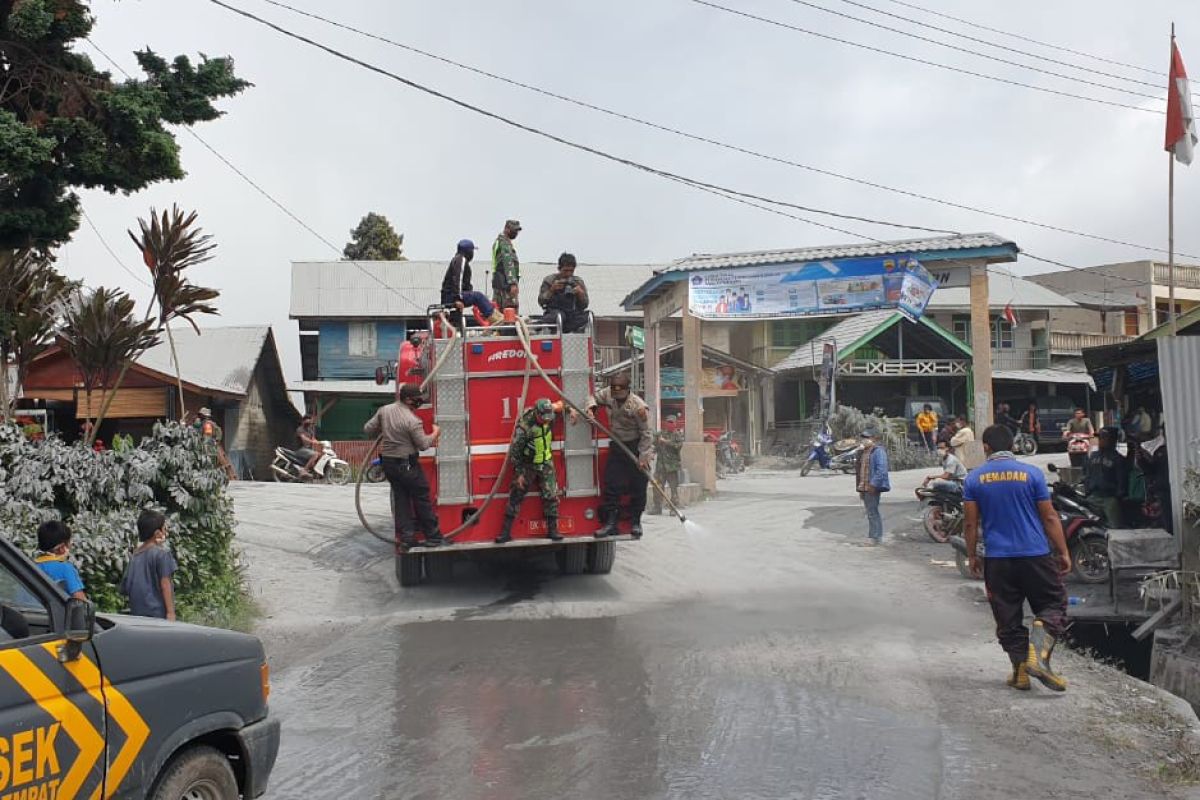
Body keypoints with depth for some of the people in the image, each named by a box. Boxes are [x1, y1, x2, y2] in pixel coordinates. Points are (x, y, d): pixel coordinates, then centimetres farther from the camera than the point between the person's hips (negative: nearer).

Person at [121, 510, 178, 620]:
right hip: (157, 614, -7)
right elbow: (165, 585, -12)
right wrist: (170, 612, -12)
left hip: (137, 614, 7)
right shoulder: (161, 553, -8)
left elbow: (124, 588, 15)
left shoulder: (135, 555, 13)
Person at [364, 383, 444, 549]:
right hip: (407, 465, -6)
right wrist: (435, 433, 5)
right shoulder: (413, 420, -19)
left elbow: (368, 429, 7)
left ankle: (406, 536, 10)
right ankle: (433, 537, 8)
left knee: (400, 498, 12)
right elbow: (423, 444, -12)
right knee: (422, 499, 3)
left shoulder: (384, 410, 0)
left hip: (388, 463, 6)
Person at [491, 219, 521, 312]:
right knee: (511, 309, -14)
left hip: (497, 280, 10)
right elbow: (508, 264, -20)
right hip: (505, 281, -10)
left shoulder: (498, 241, 21)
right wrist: (513, 283, -26)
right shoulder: (505, 243, -11)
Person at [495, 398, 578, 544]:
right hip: (528, 465, -5)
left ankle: (552, 530, 8)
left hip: (546, 464, 5)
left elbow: (560, 404, 11)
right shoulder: (524, 427, -27)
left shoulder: (547, 413, -11)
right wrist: (519, 473, -16)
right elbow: (514, 452, -19)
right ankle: (506, 532, 2)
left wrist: (571, 411, -5)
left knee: (551, 496, 0)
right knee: (515, 497, -2)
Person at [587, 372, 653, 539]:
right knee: (611, 484, 2)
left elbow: (646, 434, -18)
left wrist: (643, 457, -19)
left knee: (638, 487, 1)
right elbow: (595, 397, 15)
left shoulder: (638, 407, -23)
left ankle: (635, 522, 15)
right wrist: (591, 408, -7)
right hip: (617, 446, 5)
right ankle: (610, 523, 5)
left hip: (636, 447, -5)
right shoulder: (608, 394, -8)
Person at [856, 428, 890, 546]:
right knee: (871, 512, 13)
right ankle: (873, 536, 19)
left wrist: (873, 484, -23)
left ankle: (876, 537, -5)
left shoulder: (878, 451, -11)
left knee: (873, 512, -8)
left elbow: (881, 470, -20)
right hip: (865, 488, 9)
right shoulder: (864, 452, 18)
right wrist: (860, 487, 20)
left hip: (873, 488, -9)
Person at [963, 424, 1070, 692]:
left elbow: (970, 523, 2)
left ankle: (1021, 670, 11)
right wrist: (1063, 552, 6)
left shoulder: (974, 479, 1)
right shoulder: (1031, 474, -2)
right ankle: (1038, 655, -13)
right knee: (1052, 606, 8)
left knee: (1008, 618, 11)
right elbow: (1050, 517, -1)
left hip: (997, 559, 2)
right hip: (1035, 555, -1)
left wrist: (972, 557, 13)